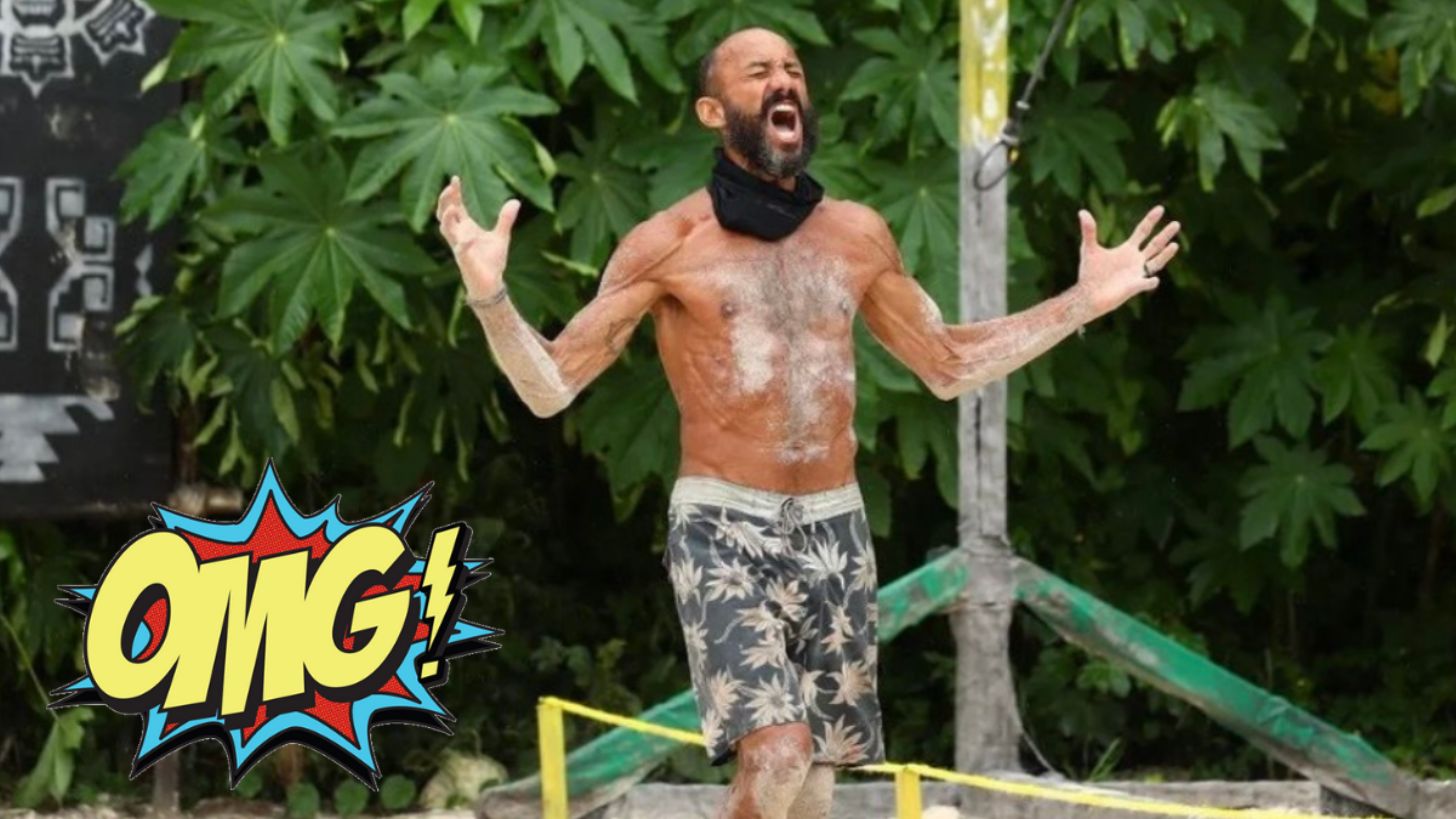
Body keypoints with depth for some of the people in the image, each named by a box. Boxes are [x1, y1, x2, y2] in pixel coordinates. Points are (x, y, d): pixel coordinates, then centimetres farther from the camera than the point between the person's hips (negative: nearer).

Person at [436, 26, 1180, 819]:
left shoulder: (856, 234, 9)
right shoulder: (670, 243, -5)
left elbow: (949, 365, 22)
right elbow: (551, 384, -7)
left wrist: (1083, 302, 16)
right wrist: (488, 294, -25)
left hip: (834, 531, 5)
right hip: (723, 528, -5)